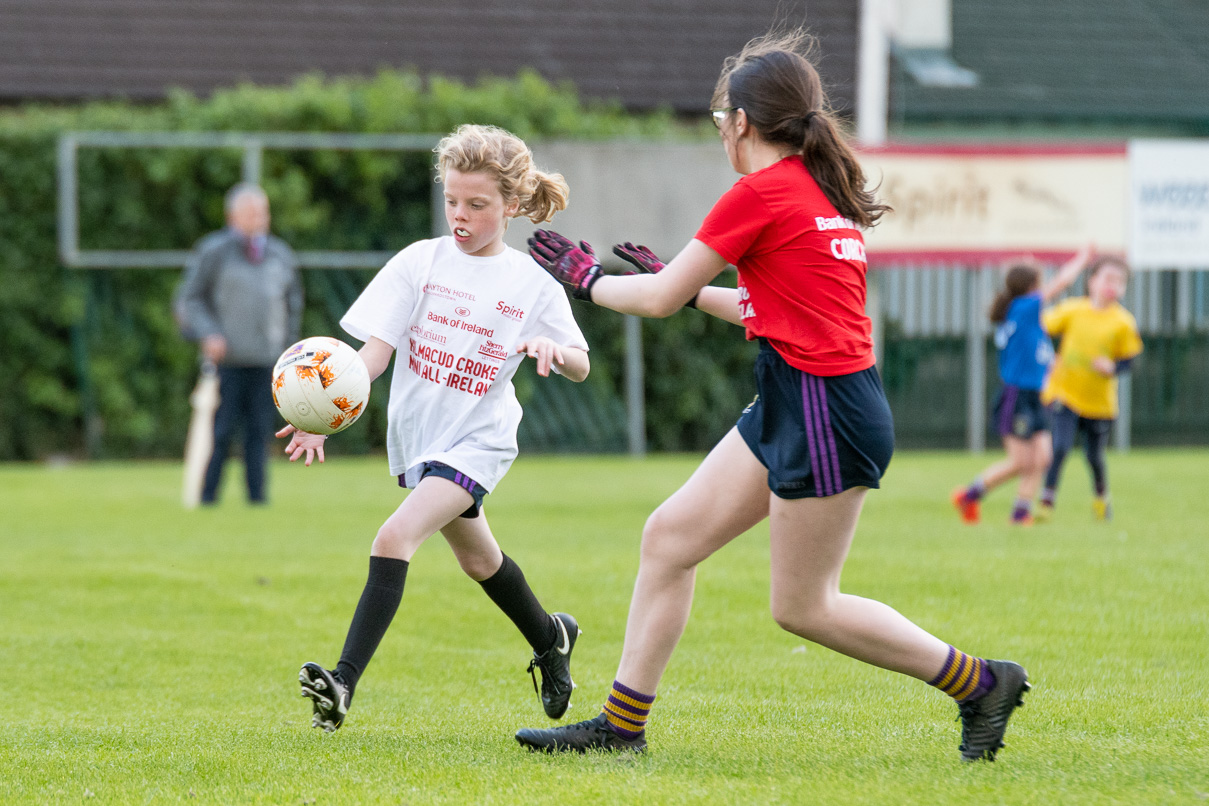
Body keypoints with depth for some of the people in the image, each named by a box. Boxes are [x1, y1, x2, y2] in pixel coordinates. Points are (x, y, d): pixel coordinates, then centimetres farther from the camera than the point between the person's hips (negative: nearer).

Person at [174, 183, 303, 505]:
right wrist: (209, 334, -14)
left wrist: (287, 353, 18)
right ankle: (207, 499, 0)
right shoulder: (213, 252, 0)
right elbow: (188, 299, 0)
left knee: (260, 431, 0)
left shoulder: (280, 256, 15)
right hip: (226, 360, -4)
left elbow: (292, 306, 24)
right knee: (220, 433, -6)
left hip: (266, 361, 4)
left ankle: (257, 496, 4)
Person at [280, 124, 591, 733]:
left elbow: (580, 367, 0)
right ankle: (551, 638, 51)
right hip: (417, 432, 5)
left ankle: (345, 680, -30)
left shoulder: (531, 284, -8)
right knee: (476, 557, 24)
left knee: (395, 537, -25)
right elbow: (375, 351, -11)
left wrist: (553, 350, -25)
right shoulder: (421, 262, -6)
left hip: (478, 438, -4)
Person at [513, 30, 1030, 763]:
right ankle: (623, 723, 13)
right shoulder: (823, 189, 12)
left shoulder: (760, 194, -14)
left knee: (803, 607, 0)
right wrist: (689, 285, 29)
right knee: (670, 537, 9)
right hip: (793, 406, 10)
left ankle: (980, 681, 9)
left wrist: (585, 277, 10)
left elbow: (658, 299, -7)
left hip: (825, 410, -10)